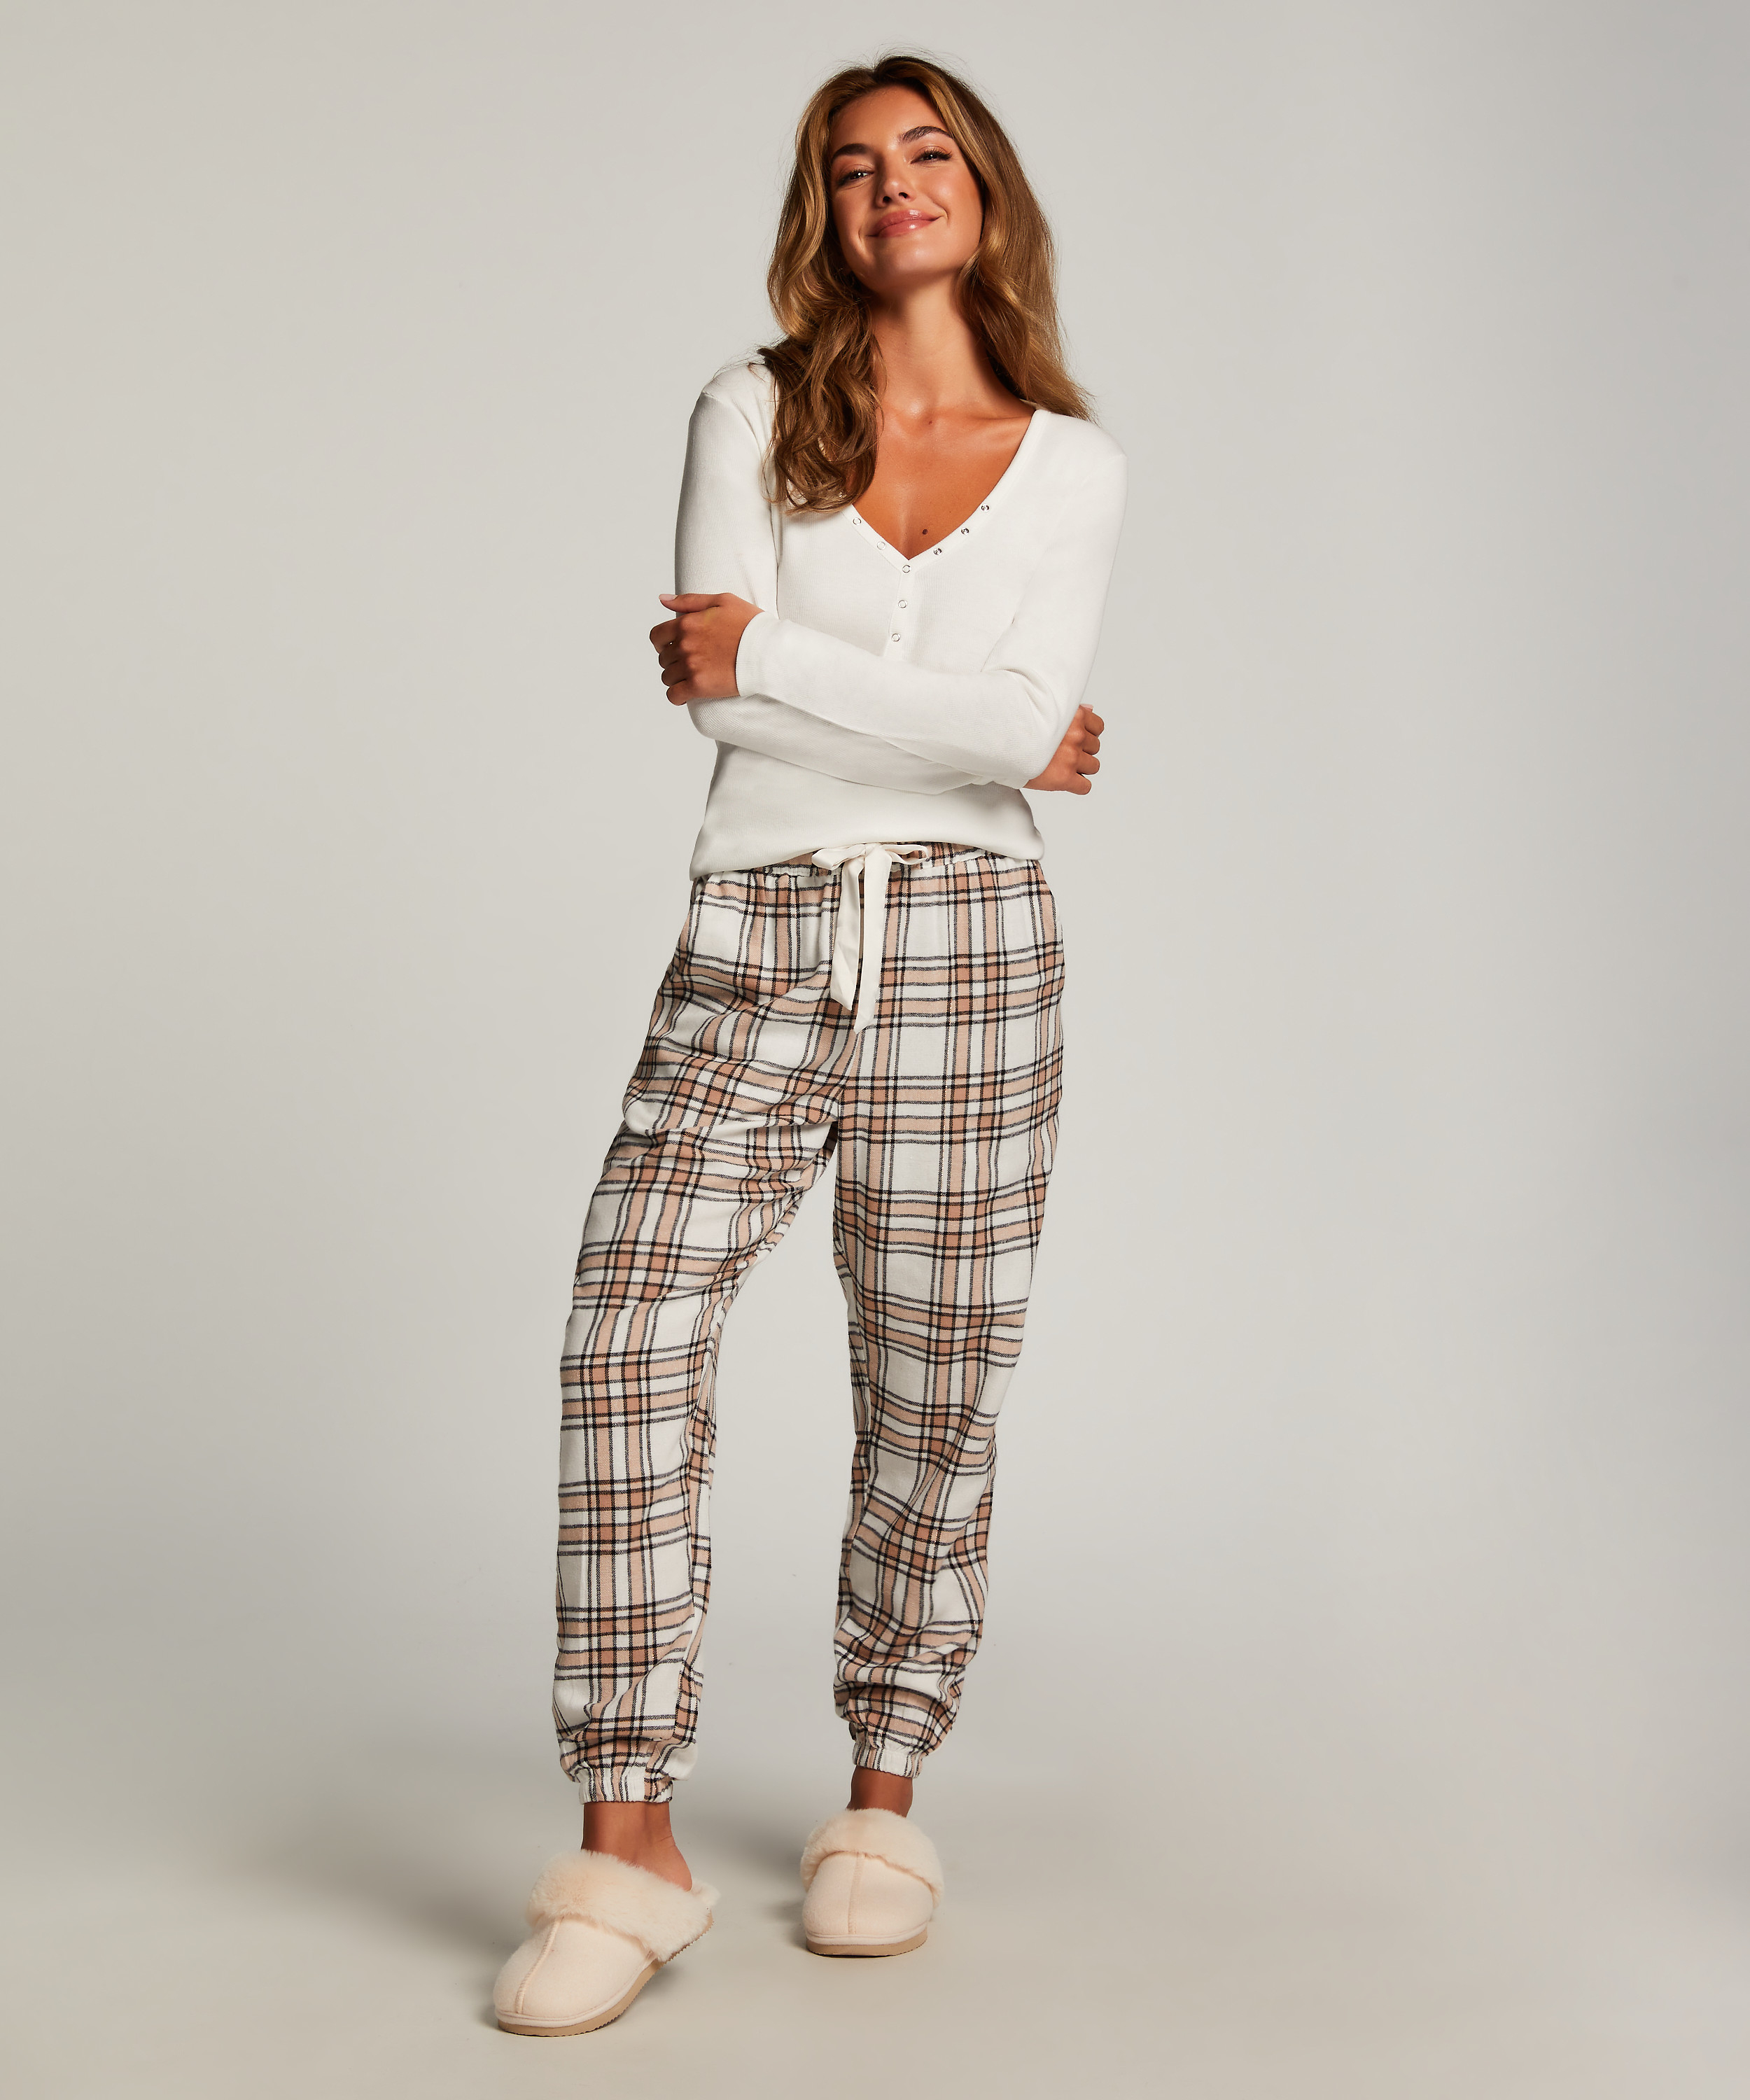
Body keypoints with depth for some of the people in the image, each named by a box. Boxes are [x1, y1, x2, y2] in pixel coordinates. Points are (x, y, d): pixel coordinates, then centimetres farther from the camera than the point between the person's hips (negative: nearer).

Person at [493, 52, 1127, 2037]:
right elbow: (714, 689, -5)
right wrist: (985, 731, -5)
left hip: (963, 942, 1)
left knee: (932, 1392, 4)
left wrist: (768, 648, -6)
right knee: (630, 1337, -17)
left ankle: (883, 1798, 21)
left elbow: (1025, 719, -6)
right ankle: (626, 1845, -11)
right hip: (753, 943, 0)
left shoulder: (1075, 463, 9)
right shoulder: (748, 412, 9)